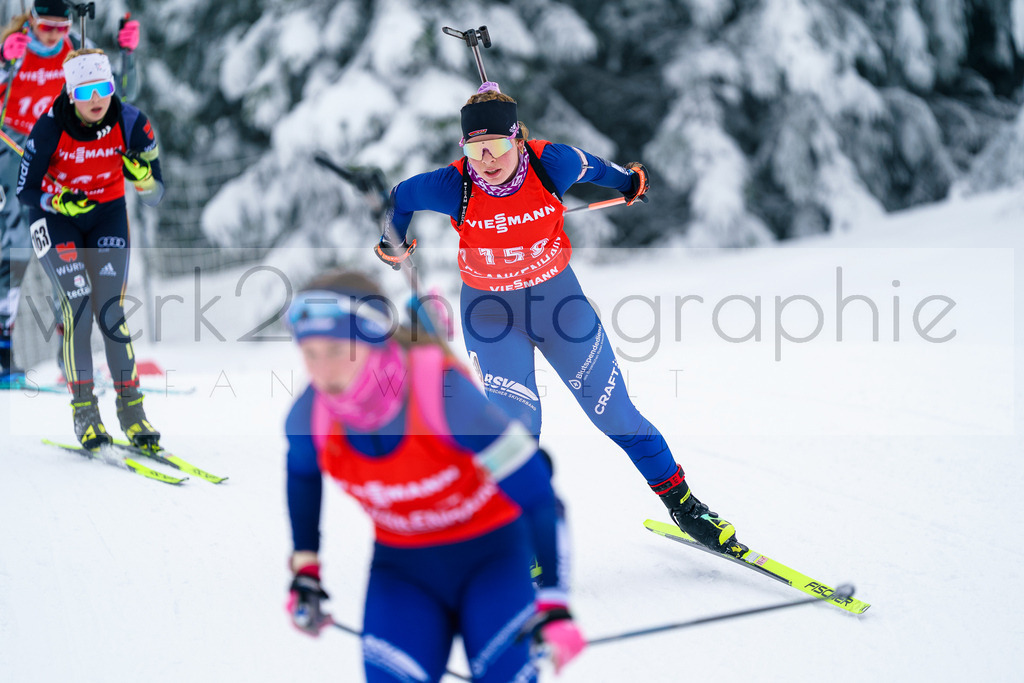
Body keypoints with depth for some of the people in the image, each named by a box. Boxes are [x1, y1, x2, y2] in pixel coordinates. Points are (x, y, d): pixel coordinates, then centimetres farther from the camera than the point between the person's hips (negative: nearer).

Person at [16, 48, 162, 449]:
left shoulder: (130, 123, -19)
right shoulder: (50, 127, -24)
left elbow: (154, 196, -13)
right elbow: (24, 191, -14)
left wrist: (141, 174, -34)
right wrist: (58, 202, -32)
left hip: (107, 216, 2)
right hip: (54, 217, -2)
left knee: (110, 310, -9)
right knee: (77, 299, -20)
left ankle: (131, 408, 2)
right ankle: (83, 410, -12)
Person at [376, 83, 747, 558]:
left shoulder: (551, 164, -20)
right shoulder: (454, 187, -22)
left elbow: (588, 166, 3)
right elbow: (399, 197, -3)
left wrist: (626, 181, 23)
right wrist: (392, 244, 15)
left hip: (557, 295, 1)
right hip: (490, 310, -1)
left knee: (614, 409, 5)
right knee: (517, 422, -11)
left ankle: (681, 501, 20)